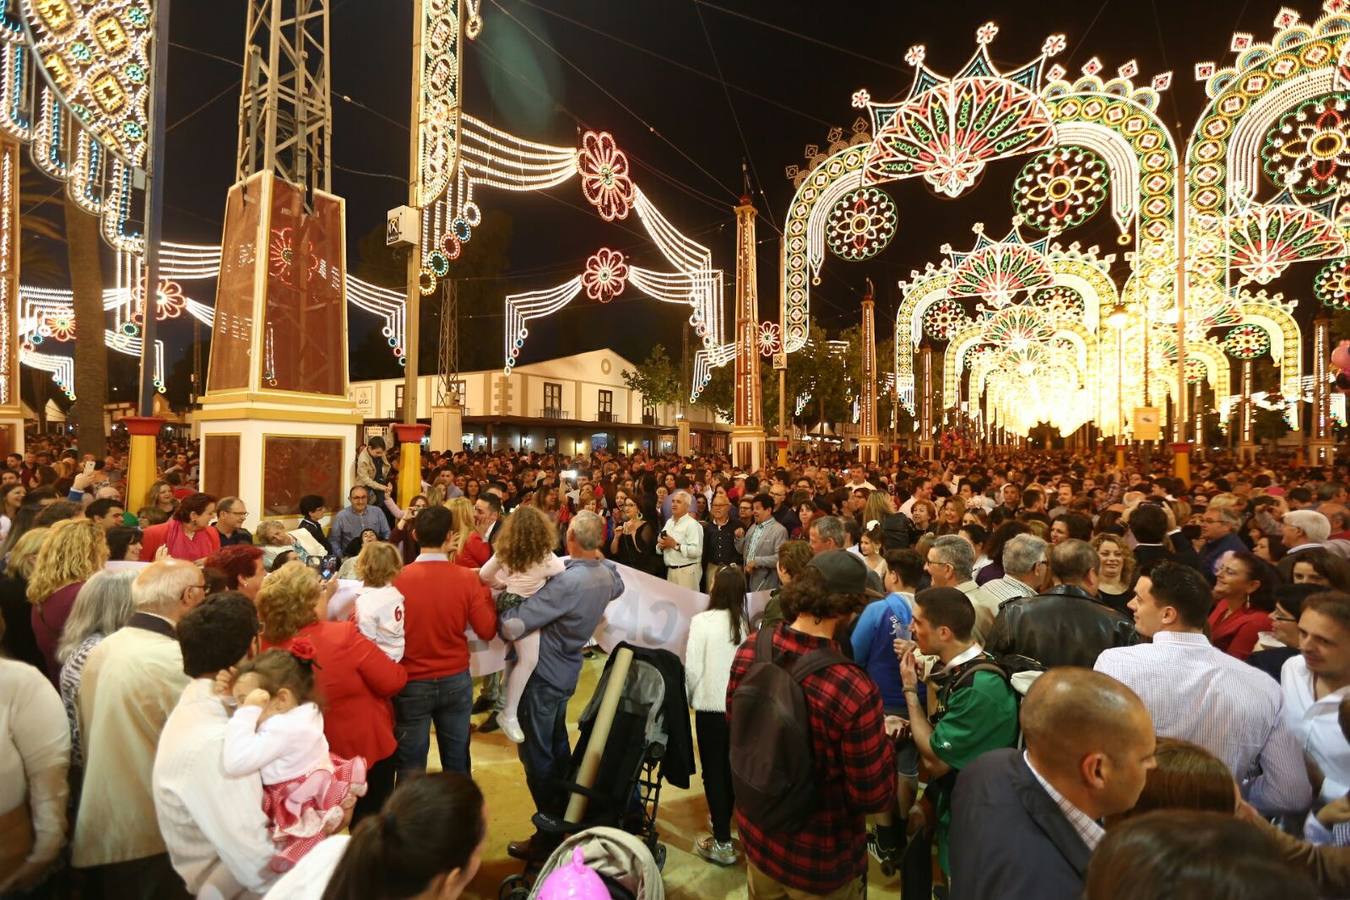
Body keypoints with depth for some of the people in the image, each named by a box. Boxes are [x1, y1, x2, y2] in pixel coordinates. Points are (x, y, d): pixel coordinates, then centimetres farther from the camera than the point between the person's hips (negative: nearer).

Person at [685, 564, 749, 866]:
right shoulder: (746, 623, -7)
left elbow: (692, 668, -12)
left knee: (713, 771, 9)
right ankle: (723, 818, 40)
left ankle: (722, 843, 13)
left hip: (710, 706, -3)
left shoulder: (702, 621, -14)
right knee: (731, 767, 21)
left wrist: (690, 698, 6)